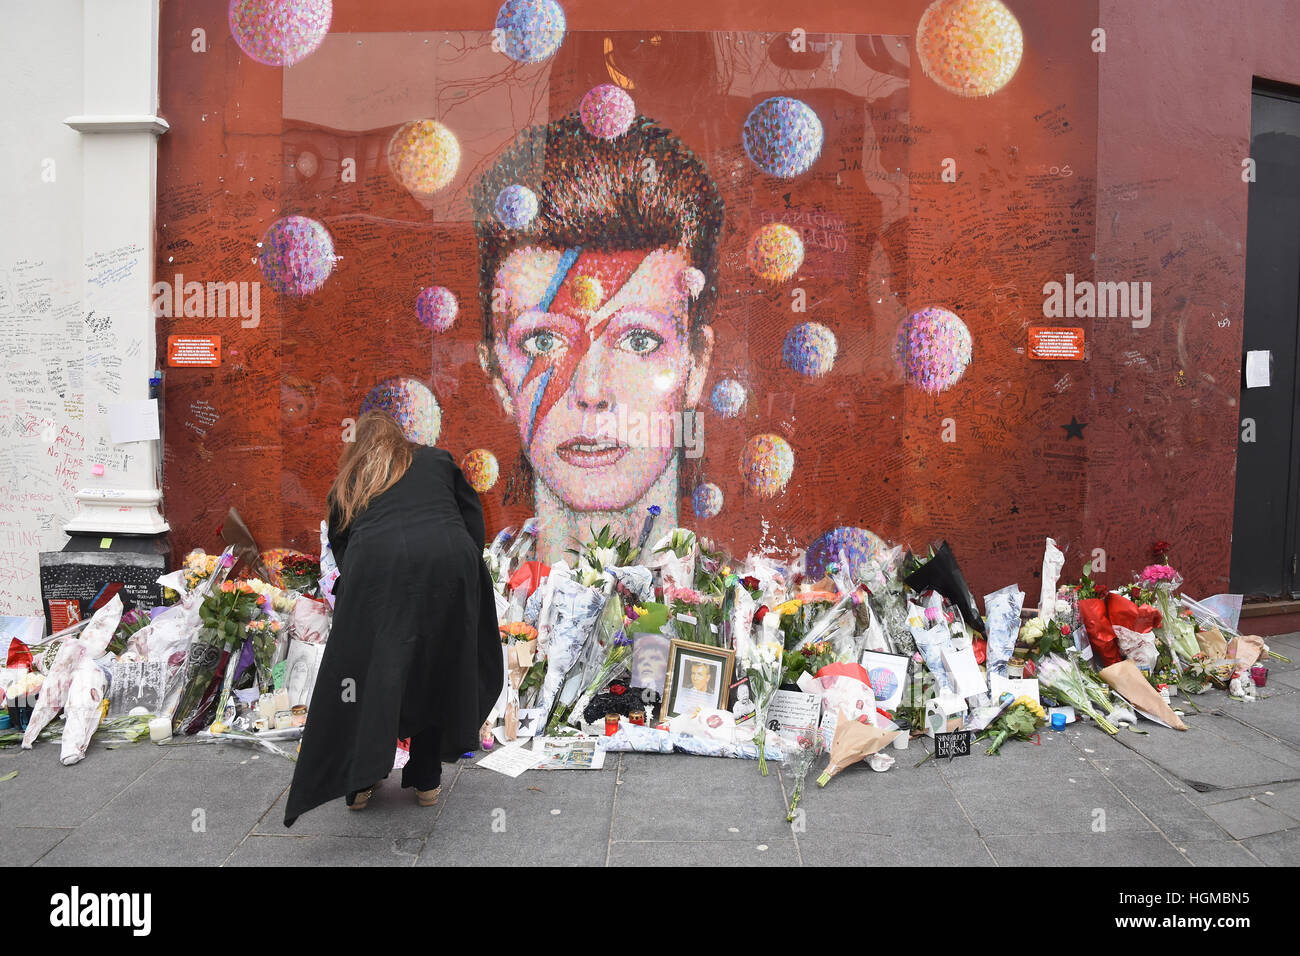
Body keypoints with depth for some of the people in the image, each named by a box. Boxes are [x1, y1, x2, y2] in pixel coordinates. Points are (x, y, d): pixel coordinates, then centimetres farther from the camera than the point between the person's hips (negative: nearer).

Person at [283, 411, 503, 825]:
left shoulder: (347, 482, 27)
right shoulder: (437, 460, 28)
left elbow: (339, 545, 27)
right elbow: (474, 519, 19)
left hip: (376, 565, -1)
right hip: (448, 559, 1)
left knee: (367, 665, 15)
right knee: (437, 669, 16)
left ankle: (359, 778, 21)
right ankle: (426, 779, 24)